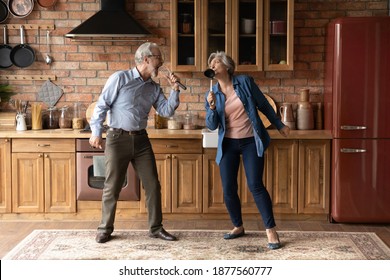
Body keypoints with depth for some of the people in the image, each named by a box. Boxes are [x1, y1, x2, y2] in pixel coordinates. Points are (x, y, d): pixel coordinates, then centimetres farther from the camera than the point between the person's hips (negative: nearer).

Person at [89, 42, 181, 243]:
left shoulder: (154, 88, 10)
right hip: (118, 138, -5)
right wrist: (96, 131, -11)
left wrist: (174, 90, -7)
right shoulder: (120, 78, -6)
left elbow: (166, 111, 4)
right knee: (112, 187, 2)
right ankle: (105, 229, 17)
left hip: (141, 139, 5)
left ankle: (155, 228, 17)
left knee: (153, 185, 5)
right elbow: (102, 105, -6)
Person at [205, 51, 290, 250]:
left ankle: (271, 230, -3)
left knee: (255, 185, -11)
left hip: (251, 142, -3)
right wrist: (212, 108, -18)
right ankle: (238, 227, 23)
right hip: (228, 144, 3)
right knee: (228, 189, 1)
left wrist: (279, 125, 11)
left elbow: (263, 105, 6)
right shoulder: (212, 94, 3)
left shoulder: (245, 82, -4)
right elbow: (211, 126, -1)